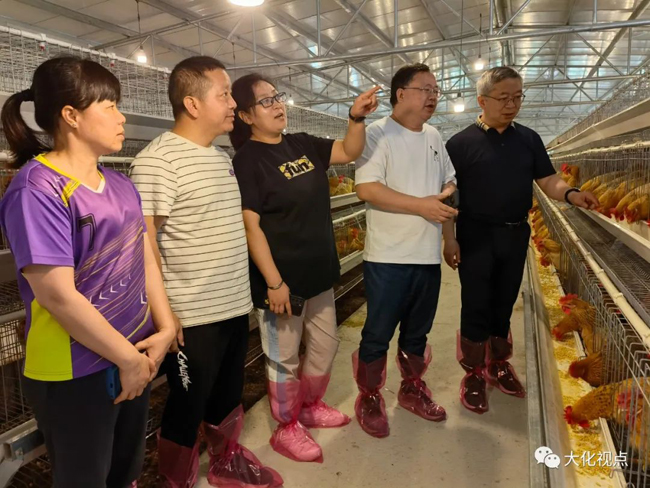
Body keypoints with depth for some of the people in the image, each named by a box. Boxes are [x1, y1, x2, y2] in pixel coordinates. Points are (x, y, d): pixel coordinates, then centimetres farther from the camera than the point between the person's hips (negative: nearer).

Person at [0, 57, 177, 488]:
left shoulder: (121, 184, 5)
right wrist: (128, 358, -15)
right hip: (75, 375, -7)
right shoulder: (38, 188, -18)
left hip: (135, 359, 7)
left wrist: (165, 327, -4)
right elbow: (58, 294, -23)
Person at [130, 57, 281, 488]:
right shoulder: (158, 160, -16)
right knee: (187, 410, 12)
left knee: (229, 396, 24)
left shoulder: (223, 158, 10)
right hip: (192, 317, -8)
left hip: (236, 307, 8)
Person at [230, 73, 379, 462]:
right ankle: (287, 428, 30)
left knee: (326, 345, 20)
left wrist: (357, 117, -10)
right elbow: (251, 227, -18)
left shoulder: (301, 145, 6)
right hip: (283, 277, -7)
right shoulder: (248, 160, -14)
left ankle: (310, 406, 43)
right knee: (284, 357, 9)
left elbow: (350, 152, 10)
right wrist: (274, 282, -21)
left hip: (319, 271, 8)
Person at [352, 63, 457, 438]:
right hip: (388, 256, -7)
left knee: (418, 332, 19)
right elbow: (367, 189, -21)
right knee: (378, 334, 5)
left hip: (428, 254, 7)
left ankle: (413, 389, 38)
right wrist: (421, 206, -22)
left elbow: (449, 180, 22)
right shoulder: (379, 133, -10)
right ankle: (370, 400, 24)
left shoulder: (434, 137, 13)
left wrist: (445, 195, -1)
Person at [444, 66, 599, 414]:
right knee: (476, 305, 3)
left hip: (516, 235, 4)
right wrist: (449, 239, -13)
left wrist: (571, 194, -17)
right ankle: (473, 374, 18)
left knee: (504, 303, 15)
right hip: (476, 236, -4)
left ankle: (499, 365, 33)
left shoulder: (529, 139, 7)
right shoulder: (461, 143, -6)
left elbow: (548, 181, 5)